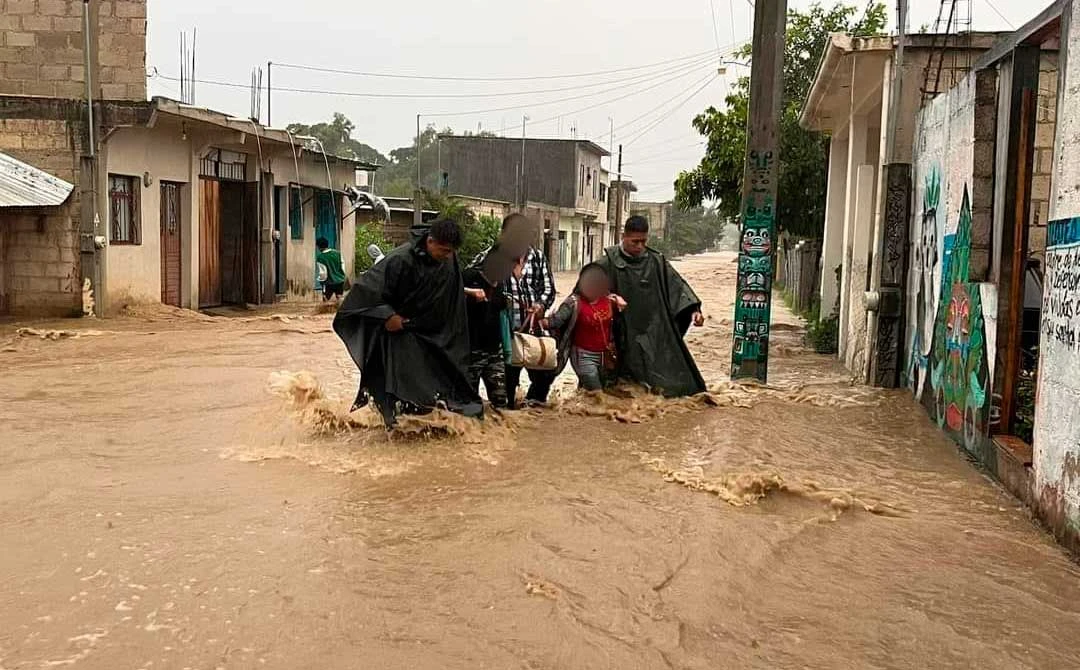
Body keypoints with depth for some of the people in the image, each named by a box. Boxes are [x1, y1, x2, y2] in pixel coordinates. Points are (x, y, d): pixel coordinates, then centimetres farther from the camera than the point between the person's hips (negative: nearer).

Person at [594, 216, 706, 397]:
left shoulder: (656, 260, 5)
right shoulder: (609, 261, -4)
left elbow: (677, 285, 2)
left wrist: (693, 309, -11)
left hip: (655, 332, 3)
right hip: (624, 336, -2)